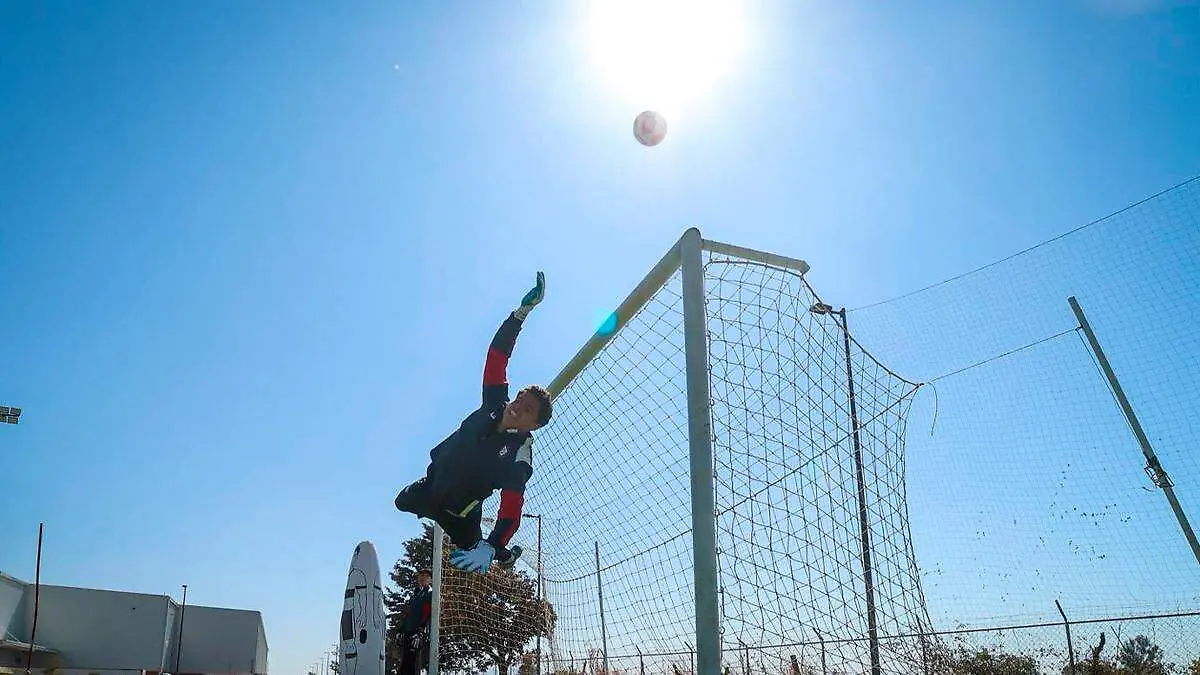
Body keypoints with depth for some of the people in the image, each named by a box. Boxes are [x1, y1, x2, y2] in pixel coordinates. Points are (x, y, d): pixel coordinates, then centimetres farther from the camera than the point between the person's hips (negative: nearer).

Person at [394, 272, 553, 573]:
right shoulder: (495, 405, -21)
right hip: (436, 479, 5)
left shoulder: (520, 455, -34)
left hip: (461, 508, -5)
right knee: (405, 502, 22)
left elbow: (511, 510, -41)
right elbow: (497, 355, -25)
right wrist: (521, 312, -36)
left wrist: (491, 547, -57)